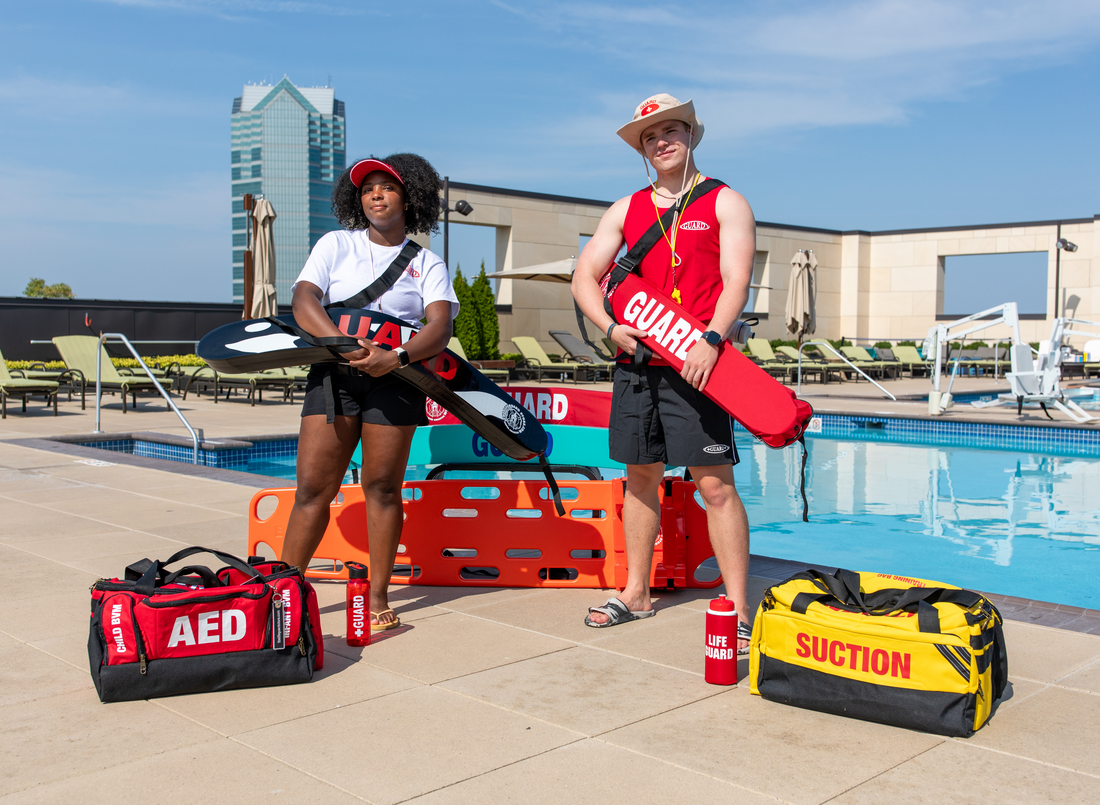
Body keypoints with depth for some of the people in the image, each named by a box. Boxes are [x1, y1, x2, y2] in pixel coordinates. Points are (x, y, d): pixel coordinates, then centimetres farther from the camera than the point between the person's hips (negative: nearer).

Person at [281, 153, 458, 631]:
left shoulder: (426, 263, 11)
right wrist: (343, 343, -20)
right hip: (334, 372, 1)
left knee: (382, 486, 0)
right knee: (313, 485, -4)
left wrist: (396, 358, -24)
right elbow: (303, 300, -3)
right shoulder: (336, 245, 13)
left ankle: (378, 598, 10)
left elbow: (439, 326, -5)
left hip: (396, 378, 0)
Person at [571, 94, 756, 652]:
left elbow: (736, 279, -7)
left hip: (696, 363, -5)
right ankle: (635, 595, 23)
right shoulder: (626, 209, 17)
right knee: (641, 476, 11)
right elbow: (585, 276, 13)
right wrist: (612, 329, -5)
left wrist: (710, 340, -23)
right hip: (636, 360, 5)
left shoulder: (725, 203, 5)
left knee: (715, 483, -8)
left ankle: (736, 608, -2)